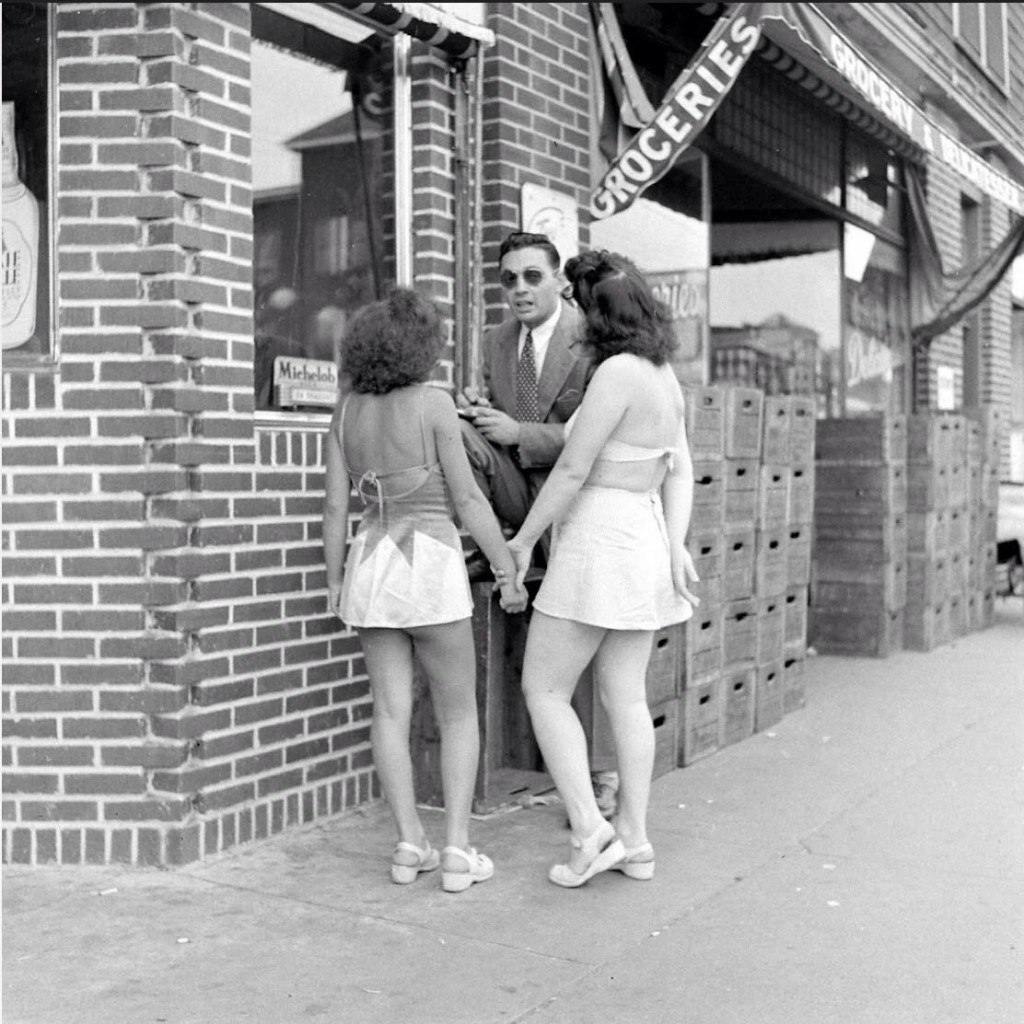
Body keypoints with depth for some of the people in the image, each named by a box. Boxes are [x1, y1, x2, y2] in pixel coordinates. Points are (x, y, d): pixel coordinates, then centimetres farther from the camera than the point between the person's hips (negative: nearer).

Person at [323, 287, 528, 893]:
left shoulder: (348, 412, 5)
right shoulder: (433, 403, -10)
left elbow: (337, 505, 6)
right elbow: (467, 499, -11)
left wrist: (335, 581, 15)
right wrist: (509, 572, -5)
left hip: (370, 563, 5)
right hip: (430, 566, -5)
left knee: (393, 711, 8)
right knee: (459, 712, 6)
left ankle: (410, 846, 9)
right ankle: (457, 850, 2)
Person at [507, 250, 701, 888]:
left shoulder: (618, 372, -16)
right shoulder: (666, 376, 11)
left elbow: (572, 470, -16)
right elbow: (681, 472, 9)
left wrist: (523, 540, -7)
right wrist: (676, 543, 2)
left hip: (599, 542, -9)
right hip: (645, 537, 9)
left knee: (544, 691, 1)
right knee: (628, 698, 11)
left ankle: (591, 832, -1)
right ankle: (635, 841, 16)